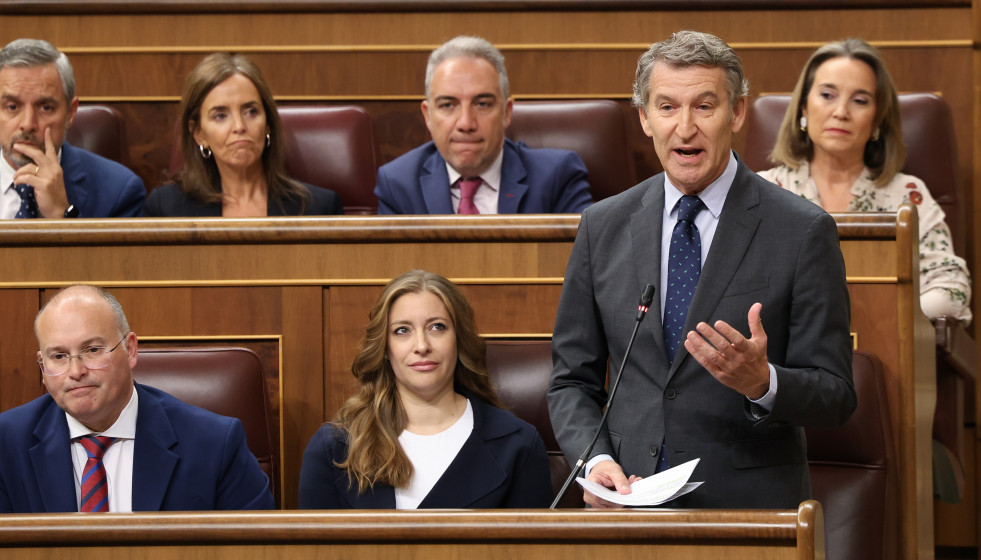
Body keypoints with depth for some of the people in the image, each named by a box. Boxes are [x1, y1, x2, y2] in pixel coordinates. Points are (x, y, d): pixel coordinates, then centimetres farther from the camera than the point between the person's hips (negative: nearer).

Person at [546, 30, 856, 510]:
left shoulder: (803, 232, -4)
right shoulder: (602, 227, 7)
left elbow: (835, 396, -4)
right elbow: (572, 380, 11)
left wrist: (762, 383, -23)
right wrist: (596, 461, -7)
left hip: (750, 506, -3)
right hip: (627, 502, 3)